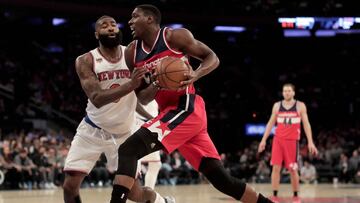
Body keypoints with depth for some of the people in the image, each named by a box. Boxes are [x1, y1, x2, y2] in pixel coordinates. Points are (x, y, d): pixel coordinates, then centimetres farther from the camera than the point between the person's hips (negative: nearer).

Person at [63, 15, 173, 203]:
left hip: (123, 133, 1)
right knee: (70, 185, -10)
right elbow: (96, 98, -28)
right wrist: (130, 85, -42)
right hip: (92, 130, -1)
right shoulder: (86, 61, -14)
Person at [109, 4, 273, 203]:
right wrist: (155, 85, -9)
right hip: (171, 113, 8)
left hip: (186, 109, -8)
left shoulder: (174, 36, -4)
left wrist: (195, 75, -21)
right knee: (221, 179, 6)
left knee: (128, 150, -21)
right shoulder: (132, 52, 12)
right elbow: (142, 98, 13)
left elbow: (212, 58, -1)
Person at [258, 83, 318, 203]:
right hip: (278, 139, 2)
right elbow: (271, 123, 13)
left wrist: (310, 142, -8)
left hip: (292, 140, -2)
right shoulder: (277, 106, 7)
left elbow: (306, 124, 0)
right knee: (276, 167, -5)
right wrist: (264, 140, 7)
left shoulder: (300, 106, 0)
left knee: (293, 169, 1)